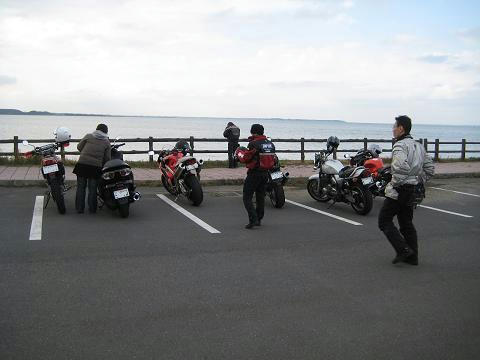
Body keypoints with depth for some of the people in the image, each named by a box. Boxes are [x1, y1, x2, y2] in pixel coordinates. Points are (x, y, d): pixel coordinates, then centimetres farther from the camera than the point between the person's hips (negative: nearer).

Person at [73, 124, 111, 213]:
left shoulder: (88, 136, 7)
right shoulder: (107, 142, 8)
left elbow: (79, 147, 11)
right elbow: (107, 158, 7)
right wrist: (103, 165, 24)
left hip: (82, 164, 0)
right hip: (96, 166, 0)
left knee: (81, 187, 9)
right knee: (92, 188, 10)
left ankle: (79, 208, 13)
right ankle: (92, 209, 15)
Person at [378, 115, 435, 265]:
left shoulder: (400, 145, -16)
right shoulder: (418, 146, 13)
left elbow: (402, 167, -33)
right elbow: (430, 168, 18)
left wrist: (393, 184, -21)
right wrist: (417, 181, 17)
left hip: (398, 190, -9)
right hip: (411, 190, 9)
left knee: (384, 221, 1)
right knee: (406, 223, 15)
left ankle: (403, 249, -6)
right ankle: (412, 257, 18)